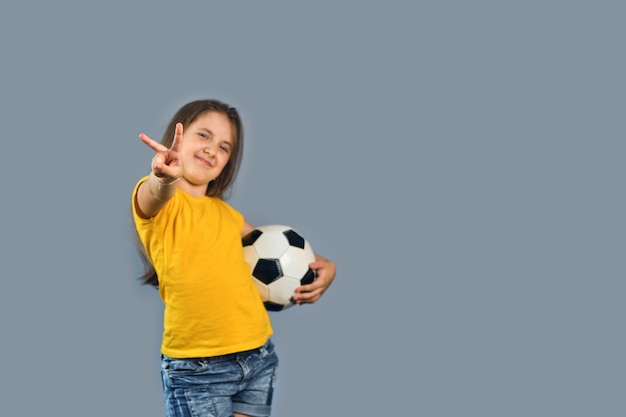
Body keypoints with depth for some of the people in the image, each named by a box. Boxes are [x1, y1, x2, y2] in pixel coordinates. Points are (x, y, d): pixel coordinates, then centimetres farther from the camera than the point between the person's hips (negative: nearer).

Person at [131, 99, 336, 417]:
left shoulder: (225, 213, 14)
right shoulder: (155, 200, -4)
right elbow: (158, 192, -28)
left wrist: (323, 265, 9)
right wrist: (165, 177, -51)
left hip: (259, 358, 6)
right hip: (196, 370, -5)